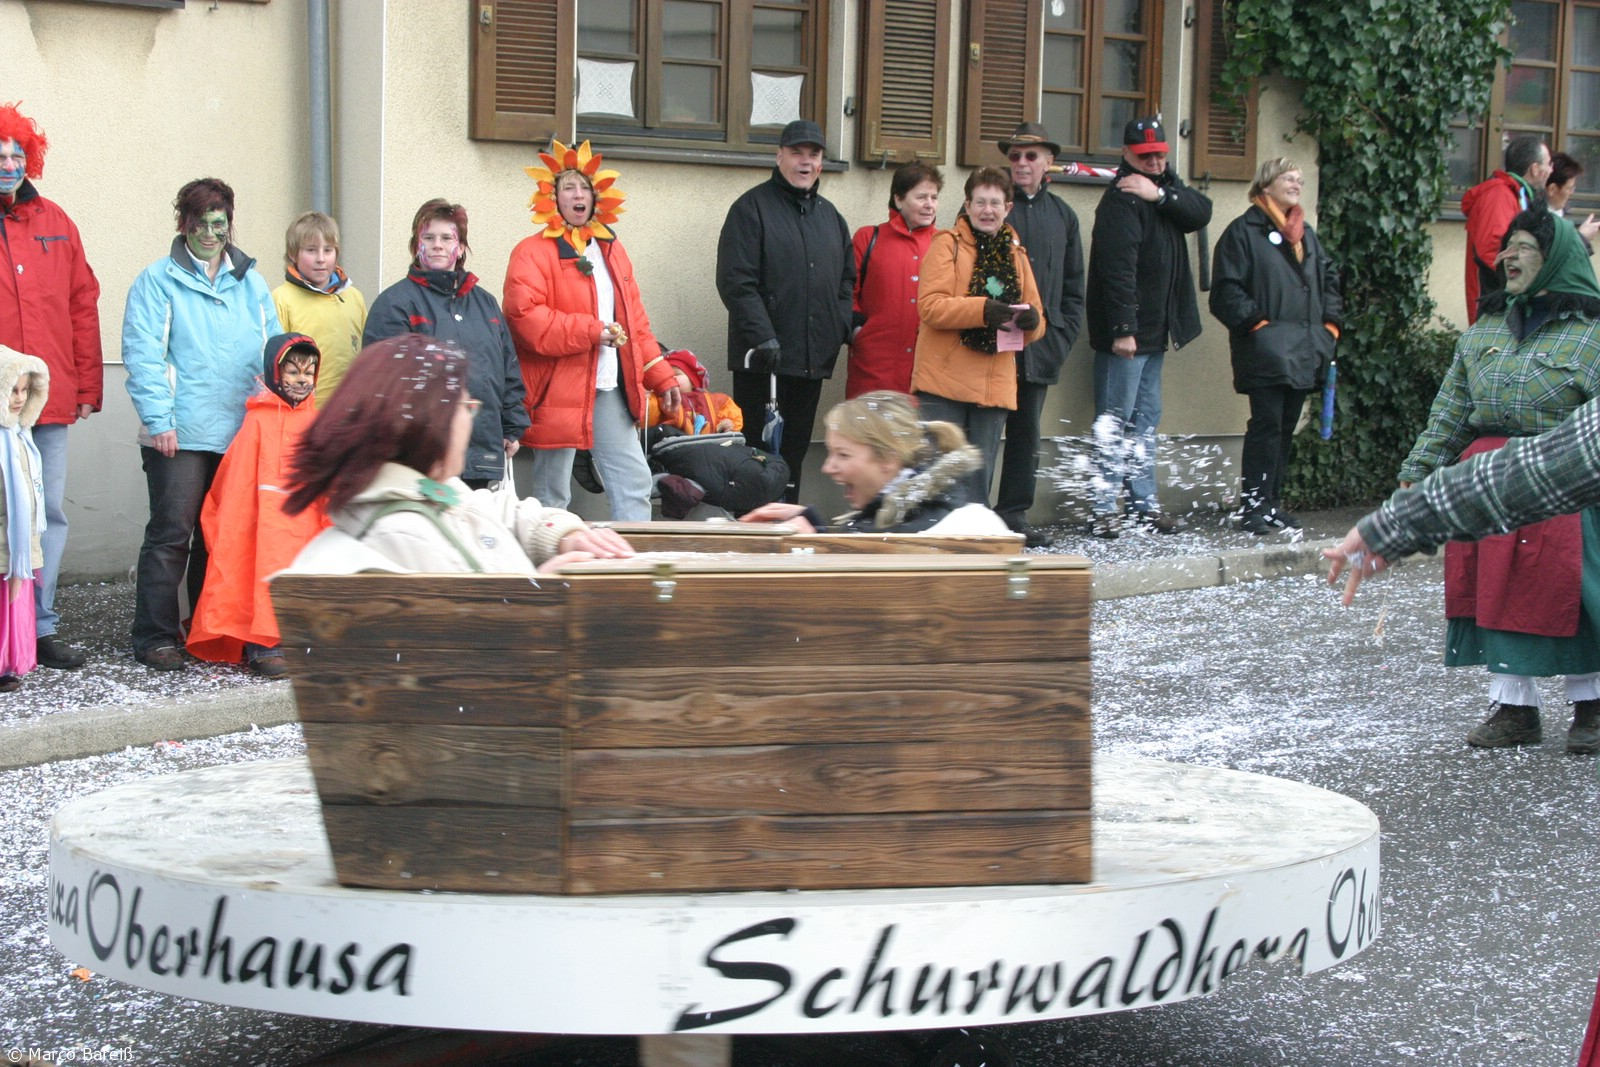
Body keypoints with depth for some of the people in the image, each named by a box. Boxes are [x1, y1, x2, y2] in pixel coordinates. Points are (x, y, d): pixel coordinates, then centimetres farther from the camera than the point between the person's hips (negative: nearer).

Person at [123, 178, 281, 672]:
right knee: (171, 534, -6)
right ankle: (155, 637, 0)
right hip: (180, 435, -5)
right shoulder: (159, 280, 0)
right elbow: (143, 353, -7)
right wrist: (158, 419, -16)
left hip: (240, 434, 5)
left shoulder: (251, 284, 15)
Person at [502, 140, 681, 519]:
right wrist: (592, 331, -20)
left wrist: (661, 375, 14)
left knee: (633, 481, 3)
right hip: (559, 392, -6)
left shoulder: (611, 249, 16)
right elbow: (526, 316, -20)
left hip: (611, 389, 6)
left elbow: (635, 320, 20)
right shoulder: (533, 253, -6)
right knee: (552, 494, 1)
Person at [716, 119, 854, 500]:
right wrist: (762, 336, -21)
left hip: (814, 358, 6)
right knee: (758, 452, -3)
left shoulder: (829, 215, 17)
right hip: (761, 360, -6)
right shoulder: (752, 208, -4)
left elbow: (847, 278, 23)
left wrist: (842, 325, 5)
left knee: (794, 452, 11)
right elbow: (735, 282, -13)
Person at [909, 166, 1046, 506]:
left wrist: (1030, 321, -10)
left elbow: (1036, 326, 14)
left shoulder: (1015, 254, 16)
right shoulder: (948, 244, 0)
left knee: (978, 480, 9)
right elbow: (929, 306, -13)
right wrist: (981, 309, -25)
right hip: (945, 384, -5)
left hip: (994, 386, 5)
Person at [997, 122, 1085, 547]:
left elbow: (1074, 285, 17)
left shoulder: (1062, 215, 14)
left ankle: (1014, 513, 16)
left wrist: (1063, 335, 6)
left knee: (1026, 432, 9)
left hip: (1042, 347, 5)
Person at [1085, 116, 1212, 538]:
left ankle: (1145, 503, 19)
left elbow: (1201, 213, -4)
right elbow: (1118, 268, -21)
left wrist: (1160, 195, -18)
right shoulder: (1122, 199, -15)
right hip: (1126, 333, -9)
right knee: (1114, 421, -4)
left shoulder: (1166, 188, 12)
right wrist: (1123, 329, -25)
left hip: (1155, 330, 9)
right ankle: (1104, 508, -1)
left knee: (1146, 420, 13)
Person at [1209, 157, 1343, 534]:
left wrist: (1330, 323, 12)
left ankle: (1273, 503, 17)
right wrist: (1257, 323, -16)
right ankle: (1254, 505, -6)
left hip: (1303, 353, 7)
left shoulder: (1306, 235, 20)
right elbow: (1227, 291, -9)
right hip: (1266, 353, -7)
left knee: (1286, 429, 10)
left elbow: (1329, 280, 26)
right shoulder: (1243, 232, -3)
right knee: (1267, 425, -10)